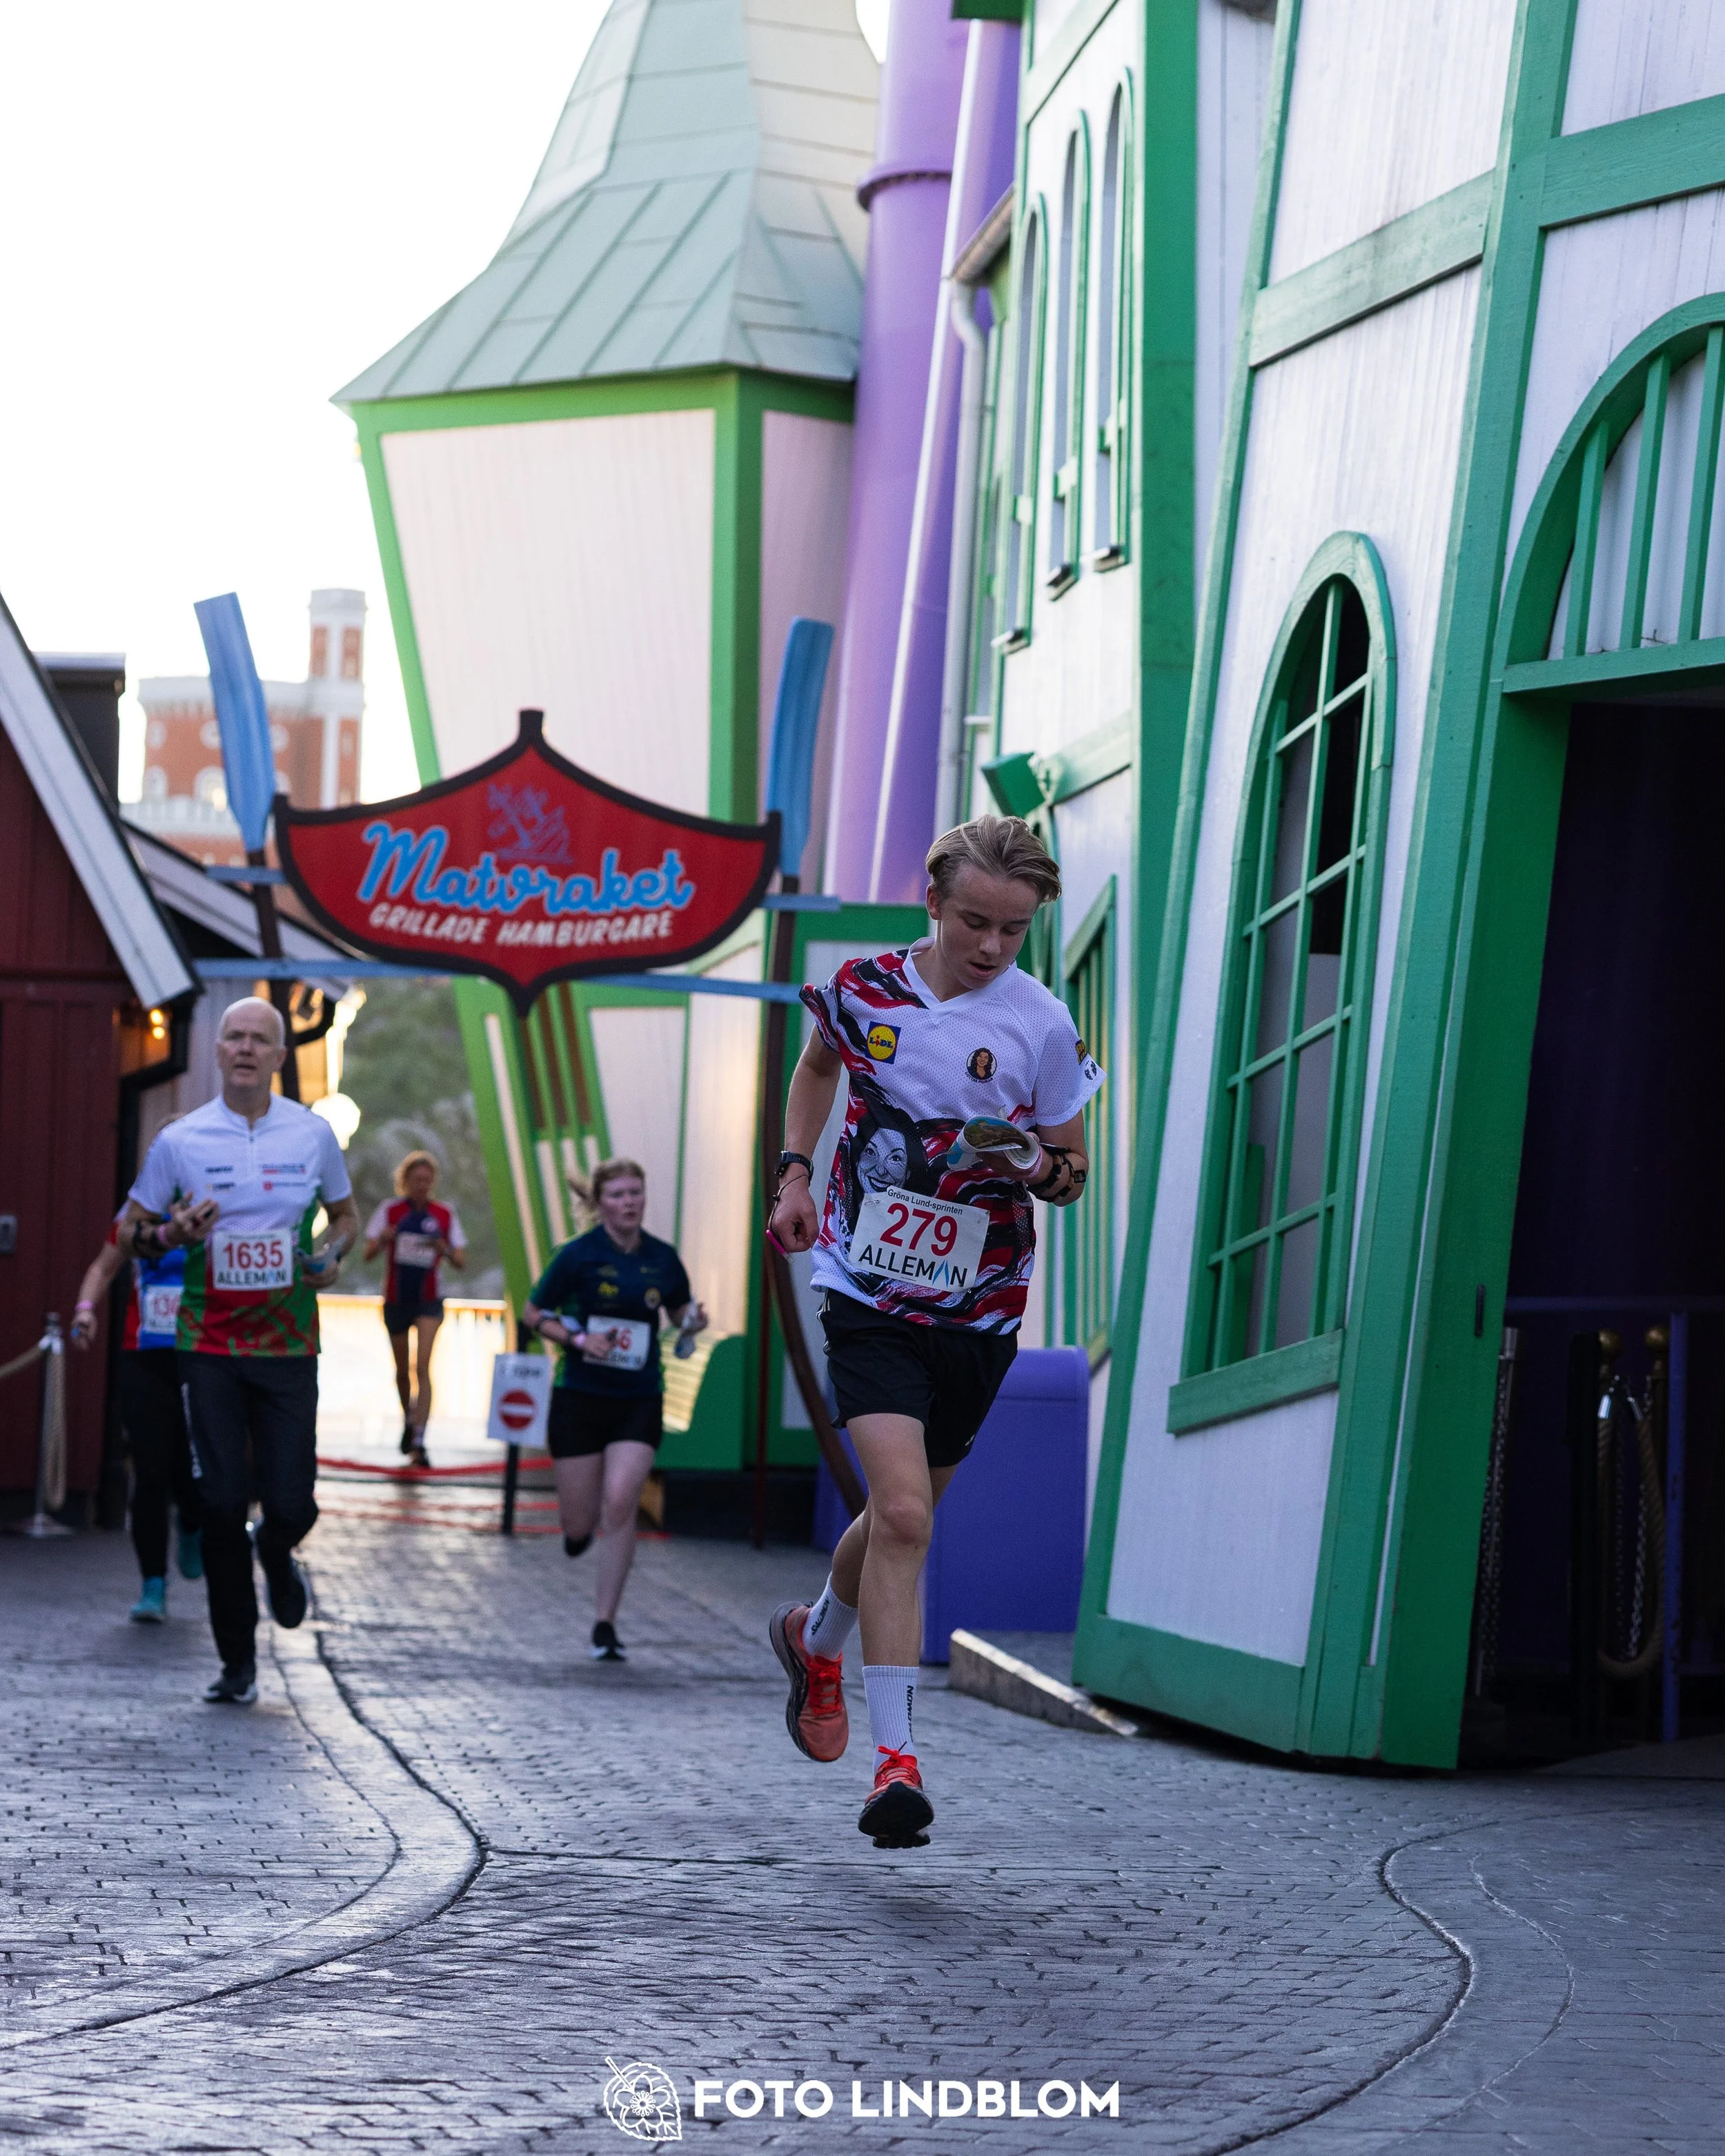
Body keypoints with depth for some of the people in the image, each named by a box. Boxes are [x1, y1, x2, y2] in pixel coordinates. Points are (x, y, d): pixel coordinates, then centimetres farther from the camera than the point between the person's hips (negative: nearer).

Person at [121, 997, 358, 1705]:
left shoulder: (313, 1134, 4)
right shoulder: (180, 1141, 0)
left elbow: (345, 1214, 19)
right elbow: (130, 1234, 9)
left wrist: (331, 1255, -3)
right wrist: (171, 1235, -13)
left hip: (289, 1346, 1)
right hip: (209, 1346, -1)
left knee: (289, 1502, -5)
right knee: (223, 1503, -4)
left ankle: (276, 1555, 34)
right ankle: (237, 1661, 8)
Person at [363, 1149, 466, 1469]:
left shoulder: (444, 1215, -3)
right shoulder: (390, 1210, -4)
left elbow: (461, 1262, -2)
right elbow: (368, 1253, -7)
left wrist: (444, 1248, -24)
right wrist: (382, 1239, -29)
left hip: (429, 1300, -1)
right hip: (396, 1298, 1)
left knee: (423, 1366, -16)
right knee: (402, 1368, 13)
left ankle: (419, 1442, -20)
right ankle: (409, 1419, 42)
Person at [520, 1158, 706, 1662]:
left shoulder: (662, 1259, 3)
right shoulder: (578, 1255, -5)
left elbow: (681, 1313, 19)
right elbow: (533, 1313, 1)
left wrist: (693, 1321, -5)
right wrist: (578, 1339, -14)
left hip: (639, 1401, 1)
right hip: (580, 1398, -1)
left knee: (620, 1506, -16)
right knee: (580, 1522, 1)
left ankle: (605, 1624, -7)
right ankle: (578, 1525, 42)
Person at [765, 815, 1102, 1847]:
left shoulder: (1043, 1026, -7)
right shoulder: (863, 987, -3)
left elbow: (1073, 1169, 3)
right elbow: (817, 1067, 20)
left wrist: (1042, 1170, -19)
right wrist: (796, 1172, 7)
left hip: (979, 1313, 1)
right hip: (871, 1296, -1)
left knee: (902, 1516, 14)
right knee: (903, 1513, -18)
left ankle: (819, 1639, 46)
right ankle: (898, 1760, -17)